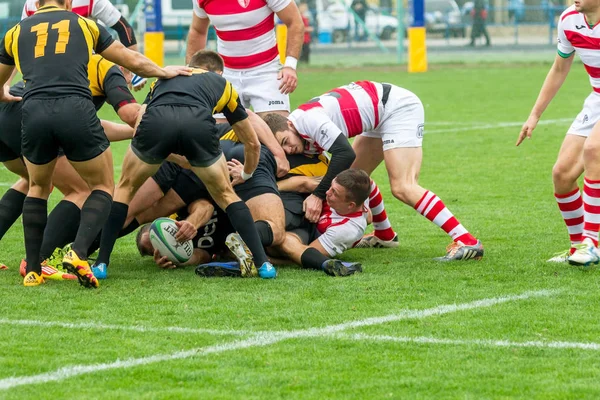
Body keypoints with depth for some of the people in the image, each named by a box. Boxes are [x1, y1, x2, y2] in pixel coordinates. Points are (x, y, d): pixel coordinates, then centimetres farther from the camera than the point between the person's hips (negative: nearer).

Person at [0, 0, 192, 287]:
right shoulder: (84, 24, 21)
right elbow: (133, 62, 28)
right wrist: (163, 72, 47)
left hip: (34, 113, 2)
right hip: (76, 110, -2)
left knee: (38, 188, 27)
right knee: (102, 187, 18)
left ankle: (33, 270, 20)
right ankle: (78, 254, -6)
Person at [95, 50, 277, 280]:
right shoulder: (222, 84, 39)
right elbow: (252, 143, 45)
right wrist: (246, 175, 67)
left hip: (156, 121, 1)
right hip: (198, 123, -1)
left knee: (125, 188, 25)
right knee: (225, 195, 23)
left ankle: (101, 263, 17)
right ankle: (262, 263, 15)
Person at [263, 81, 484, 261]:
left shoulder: (307, 118, -25)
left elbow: (345, 154, -33)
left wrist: (318, 195, -30)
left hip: (398, 106, -11)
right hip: (380, 118, 11)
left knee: (402, 188, -20)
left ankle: (467, 242, -24)